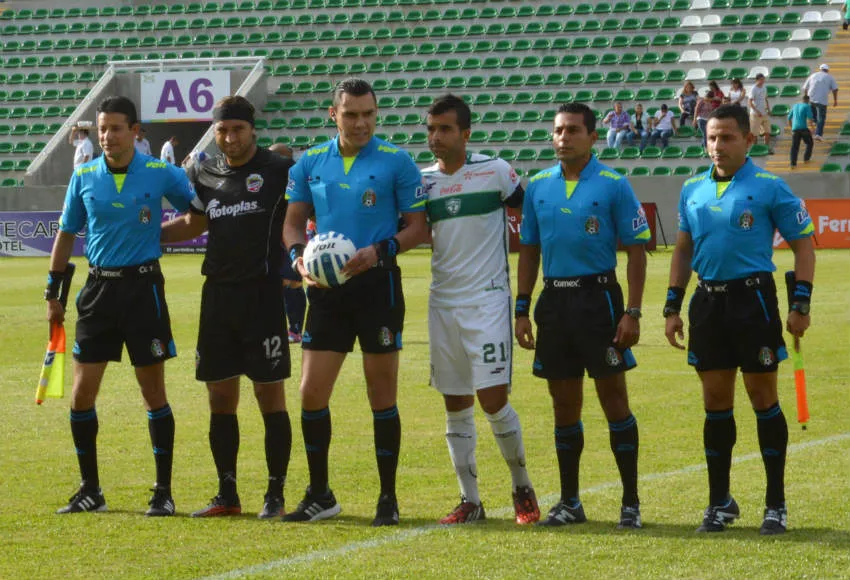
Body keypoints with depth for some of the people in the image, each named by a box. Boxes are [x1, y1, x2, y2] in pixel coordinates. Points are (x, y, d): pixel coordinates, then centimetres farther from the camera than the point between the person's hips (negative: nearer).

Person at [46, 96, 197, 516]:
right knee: (82, 393, 0)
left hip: (143, 287, -3)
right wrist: (53, 292, 12)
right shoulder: (84, 177, 3)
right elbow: (66, 234, 12)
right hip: (99, 287, 3)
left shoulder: (162, 174, -5)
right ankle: (90, 489, 13)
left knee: (154, 391, 0)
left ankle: (163, 491, 8)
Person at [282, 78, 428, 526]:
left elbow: (418, 226, -3)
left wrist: (380, 251, -19)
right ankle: (319, 496, 15)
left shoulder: (396, 162, -4)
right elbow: (294, 221, 13)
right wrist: (298, 254, -7)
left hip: (377, 284, -3)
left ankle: (388, 498, 10)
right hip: (326, 288, 3)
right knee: (311, 393, 1)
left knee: (382, 396, 1)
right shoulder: (310, 163, 7)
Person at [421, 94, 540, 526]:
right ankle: (469, 501, 12)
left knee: (492, 400, -10)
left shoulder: (495, 171, -4)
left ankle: (522, 486, 11)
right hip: (443, 303, 4)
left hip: (487, 300, -4)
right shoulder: (422, 180, 6)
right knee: (455, 406, 5)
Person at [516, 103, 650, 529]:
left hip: (598, 297, -4)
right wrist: (522, 310, 9)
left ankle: (631, 502, 2)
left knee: (614, 399, -4)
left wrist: (632, 313, -11)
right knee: (564, 405, 9)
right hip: (553, 299, 4)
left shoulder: (613, 186, -4)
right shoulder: (538, 187, 9)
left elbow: (636, 250, -4)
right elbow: (529, 250, 15)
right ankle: (569, 502, 17)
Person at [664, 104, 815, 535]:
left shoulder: (769, 188, -5)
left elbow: (803, 242, -3)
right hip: (708, 301, 5)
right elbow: (683, 249, 18)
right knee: (716, 401, 7)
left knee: (762, 397, -1)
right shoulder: (693, 189, 10)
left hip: (753, 297, -4)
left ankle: (776, 504, 6)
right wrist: (673, 306, 13)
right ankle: (719, 502, 16)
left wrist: (801, 303, -11)